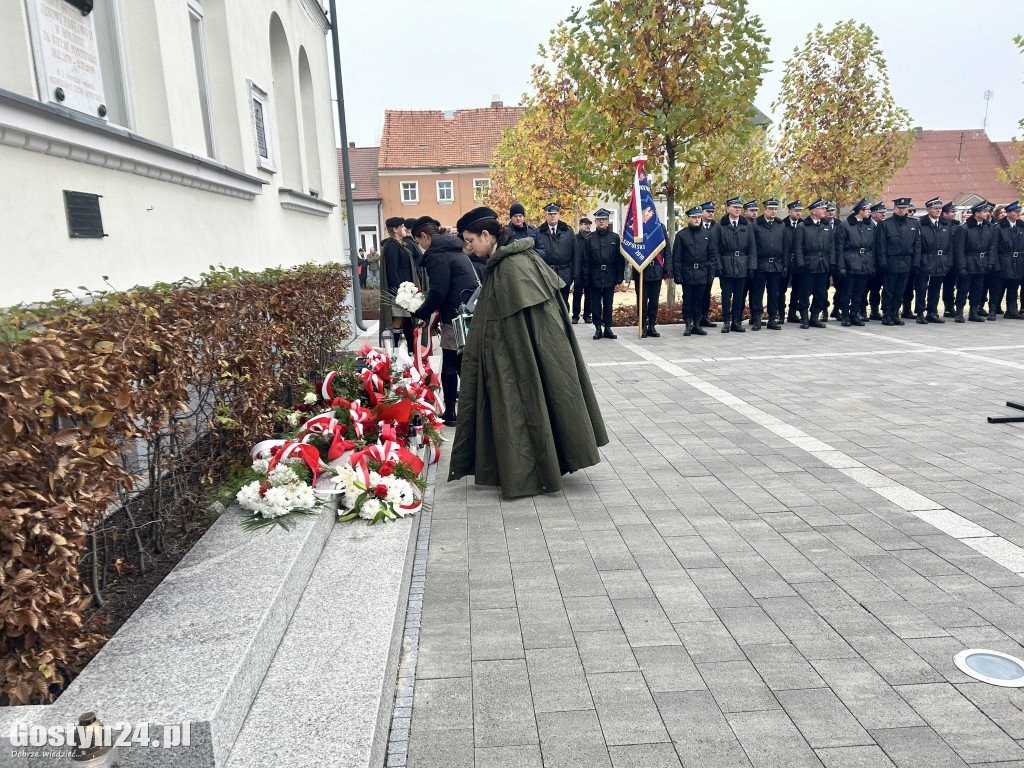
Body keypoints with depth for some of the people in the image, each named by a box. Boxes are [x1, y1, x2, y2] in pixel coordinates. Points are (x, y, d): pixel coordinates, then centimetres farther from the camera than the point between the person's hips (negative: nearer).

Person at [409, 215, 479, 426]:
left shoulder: (437, 255, -11)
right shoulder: (455, 250, 18)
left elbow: (438, 293, -17)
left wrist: (419, 313, -3)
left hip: (455, 317, -9)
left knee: (450, 366, 0)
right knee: (464, 363, 17)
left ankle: (451, 412, 5)